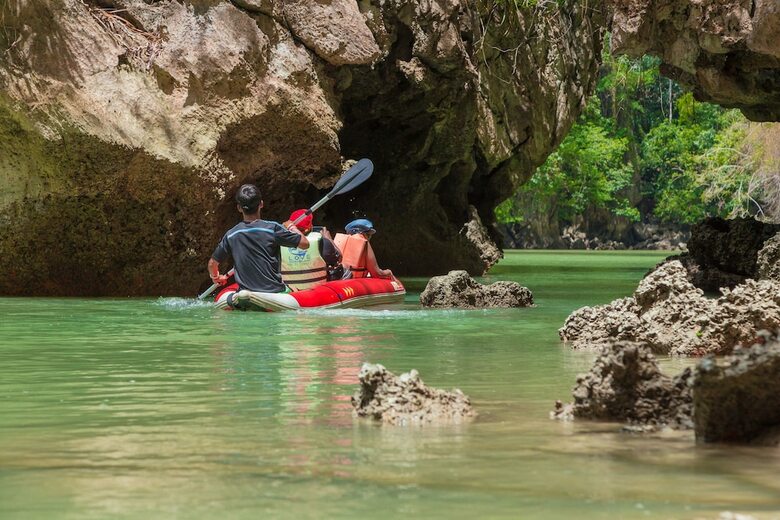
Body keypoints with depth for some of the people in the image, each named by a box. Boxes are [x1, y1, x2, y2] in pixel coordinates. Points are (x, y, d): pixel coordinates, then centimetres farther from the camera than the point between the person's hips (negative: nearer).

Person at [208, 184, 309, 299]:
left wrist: (215, 277, 34)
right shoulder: (273, 228, -9)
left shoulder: (231, 236, 1)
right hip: (275, 292, -3)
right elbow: (304, 243, -4)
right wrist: (291, 226, 16)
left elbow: (212, 263, 10)